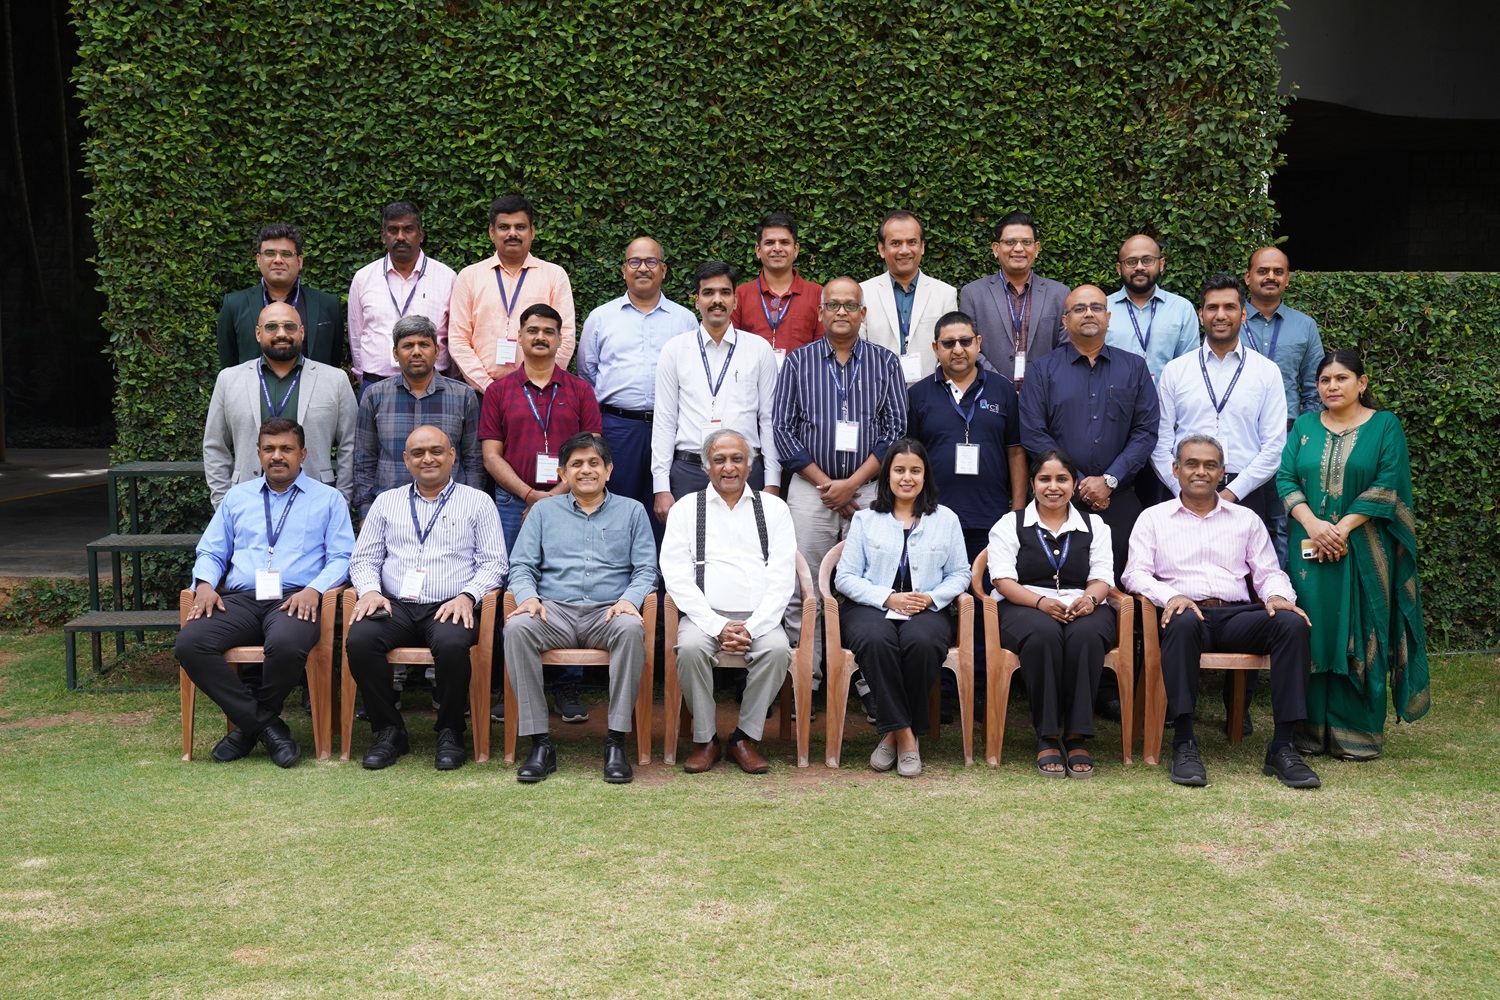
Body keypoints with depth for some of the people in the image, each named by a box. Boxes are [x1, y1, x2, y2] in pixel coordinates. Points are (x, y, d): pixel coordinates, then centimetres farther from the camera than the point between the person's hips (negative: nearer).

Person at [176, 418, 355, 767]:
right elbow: (210, 551, 23)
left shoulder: (328, 499, 15)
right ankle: (266, 725, -17)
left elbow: (341, 557, 6)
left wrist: (314, 589, -14)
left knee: (286, 645, -39)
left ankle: (247, 724, -9)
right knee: (189, 643, -27)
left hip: (293, 601, -3)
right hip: (239, 599, 3)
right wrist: (205, 583, 0)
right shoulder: (237, 497, 25)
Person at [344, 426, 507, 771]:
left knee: (452, 644, -36)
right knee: (359, 639, -29)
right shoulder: (386, 502, 21)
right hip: (395, 607, 3)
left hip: (450, 608, -2)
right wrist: (370, 590, -4)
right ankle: (389, 730, -11)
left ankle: (450, 731, -11)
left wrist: (467, 596, -12)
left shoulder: (477, 502, 12)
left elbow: (493, 562, 5)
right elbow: (363, 559, 17)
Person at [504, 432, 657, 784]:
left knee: (631, 628, -36)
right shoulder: (544, 510, 20)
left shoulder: (631, 511, 17)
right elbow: (521, 565, 13)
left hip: (608, 610, -1)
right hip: (554, 610, 1)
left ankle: (616, 741, -30)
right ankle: (539, 742, -28)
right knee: (517, 627, -32)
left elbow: (646, 570, 10)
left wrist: (629, 599, -12)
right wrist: (528, 596, -9)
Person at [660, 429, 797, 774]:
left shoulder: (773, 508, 12)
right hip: (706, 616, 0)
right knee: (690, 646, -32)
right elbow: (677, 578, 0)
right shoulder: (685, 509, 10)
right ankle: (705, 739, -12)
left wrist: (752, 627, -12)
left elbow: (782, 578, 3)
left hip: (759, 618, 1)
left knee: (777, 648, -30)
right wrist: (718, 626, -13)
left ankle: (745, 738, -11)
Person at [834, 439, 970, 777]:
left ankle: (893, 732, -19)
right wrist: (888, 598, -10)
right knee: (877, 640, -36)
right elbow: (845, 578, 4)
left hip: (926, 609, 0)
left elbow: (960, 574, 12)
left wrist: (932, 597, -9)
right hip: (872, 607, 0)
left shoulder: (946, 519, 15)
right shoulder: (865, 519, 12)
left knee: (921, 642, -35)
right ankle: (904, 734, -27)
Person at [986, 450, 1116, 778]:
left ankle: (1077, 736, -31)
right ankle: (1047, 736, -30)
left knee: (1087, 636, -36)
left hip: (1083, 608, 2)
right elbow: (1003, 580, -1)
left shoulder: (1095, 525, 19)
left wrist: (1089, 598, -17)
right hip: (1025, 607, -2)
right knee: (1043, 634, -38)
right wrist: (1041, 601, -19)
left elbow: (1102, 578, 8)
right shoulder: (1010, 524, 11)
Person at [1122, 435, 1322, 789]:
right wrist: (1171, 596, -16)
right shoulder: (1154, 518, 16)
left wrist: (1277, 596, -6)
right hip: (1188, 612, -3)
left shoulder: (1246, 519, 24)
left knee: (1292, 623, -29)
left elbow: (1269, 572, 18)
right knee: (1183, 622, -40)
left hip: (1237, 616, 3)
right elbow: (1135, 574, 4)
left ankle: (1282, 747, -28)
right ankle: (1184, 743, -36)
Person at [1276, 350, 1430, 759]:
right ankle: (1312, 729, 8)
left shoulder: (1385, 425, 3)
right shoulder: (1305, 426, 12)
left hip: (1363, 550, -2)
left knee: (1359, 638, -2)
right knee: (1312, 634, 1)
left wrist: (1343, 527, -15)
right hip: (1310, 548, 2)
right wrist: (1313, 524, -12)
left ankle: (1357, 734, 6)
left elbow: (1388, 485, -6)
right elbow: (1285, 478, 4)